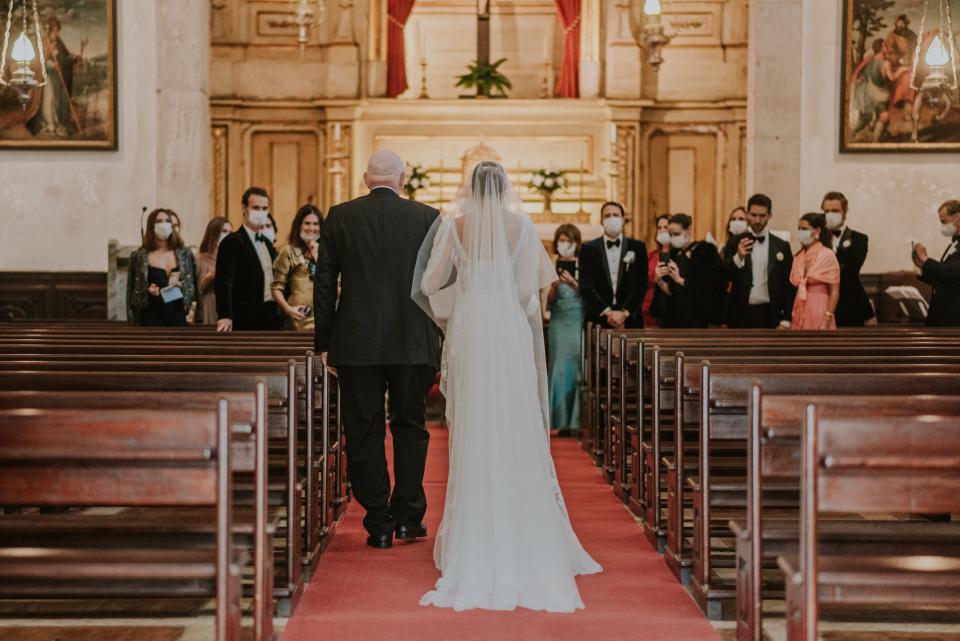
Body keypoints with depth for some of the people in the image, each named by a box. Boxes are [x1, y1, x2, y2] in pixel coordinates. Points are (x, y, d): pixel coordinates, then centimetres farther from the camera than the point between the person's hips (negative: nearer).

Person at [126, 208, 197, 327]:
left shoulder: (184, 254, 10)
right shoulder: (139, 256, 3)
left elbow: (194, 287, 9)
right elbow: (132, 293, 5)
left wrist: (181, 285, -11)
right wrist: (146, 292, -15)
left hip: (177, 318, 2)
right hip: (151, 320, -2)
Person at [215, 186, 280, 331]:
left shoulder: (267, 243, 19)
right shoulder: (232, 242, -7)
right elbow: (223, 282, -16)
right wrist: (225, 316, -28)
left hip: (271, 318, 7)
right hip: (246, 322, -7)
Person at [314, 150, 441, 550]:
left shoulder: (340, 217, 2)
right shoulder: (426, 217, 0)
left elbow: (324, 284, 2)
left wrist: (323, 343, 8)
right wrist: (441, 342, 8)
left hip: (356, 343, 0)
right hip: (413, 342, 0)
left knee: (364, 432, 6)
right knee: (410, 427, 14)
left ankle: (378, 523, 8)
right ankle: (407, 517, 14)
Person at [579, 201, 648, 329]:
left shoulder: (638, 247, 8)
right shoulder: (588, 249, 6)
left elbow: (641, 284, 2)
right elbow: (586, 286, -1)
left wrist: (624, 313, -10)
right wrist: (607, 312, -10)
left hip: (630, 320, 1)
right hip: (598, 321, -1)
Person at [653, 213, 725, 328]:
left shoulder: (707, 251, -5)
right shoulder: (675, 255, 12)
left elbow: (710, 289, -11)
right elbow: (671, 292, 11)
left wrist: (680, 280, -14)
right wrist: (660, 281, -8)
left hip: (698, 320, -6)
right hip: (675, 319, 6)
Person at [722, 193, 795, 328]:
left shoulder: (782, 246, 5)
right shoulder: (735, 243, 4)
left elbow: (788, 286, 4)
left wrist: (785, 321, -3)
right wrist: (738, 257, -22)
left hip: (769, 315, 0)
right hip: (740, 315, 0)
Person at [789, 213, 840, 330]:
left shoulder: (827, 256, -6)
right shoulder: (798, 257, 11)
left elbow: (835, 292, -8)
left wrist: (826, 322, -15)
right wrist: (790, 319, 6)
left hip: (819, 313, -6)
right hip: (799, 314, 6)